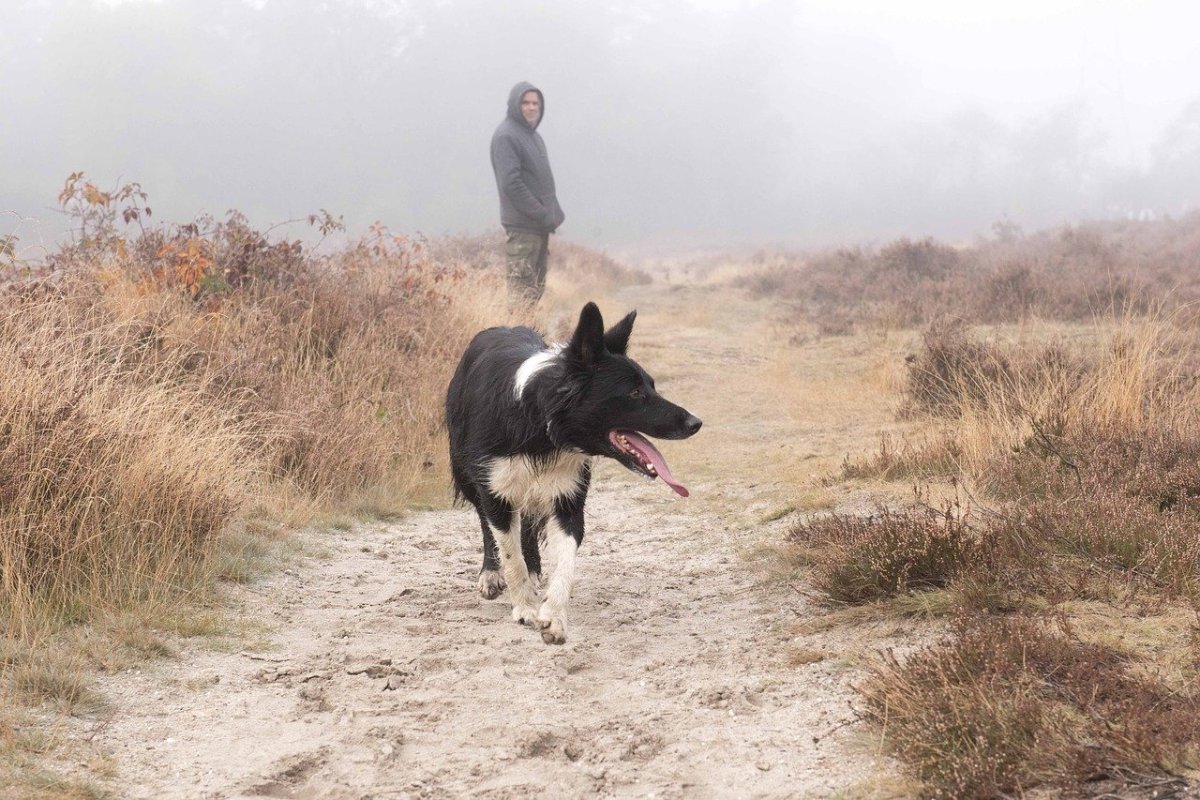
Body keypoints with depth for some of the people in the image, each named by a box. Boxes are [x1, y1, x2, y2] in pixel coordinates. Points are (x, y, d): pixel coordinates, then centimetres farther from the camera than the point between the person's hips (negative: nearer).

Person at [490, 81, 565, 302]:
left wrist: (551, 215, 11)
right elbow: (510, 183, -18)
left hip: (540, 226, 9)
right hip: (522, 227, -9)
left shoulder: (533, 135, 18)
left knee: (537, 288, 11)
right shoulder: (506, 136, -11)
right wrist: (542, 214, -18)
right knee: (522, 291, -10)